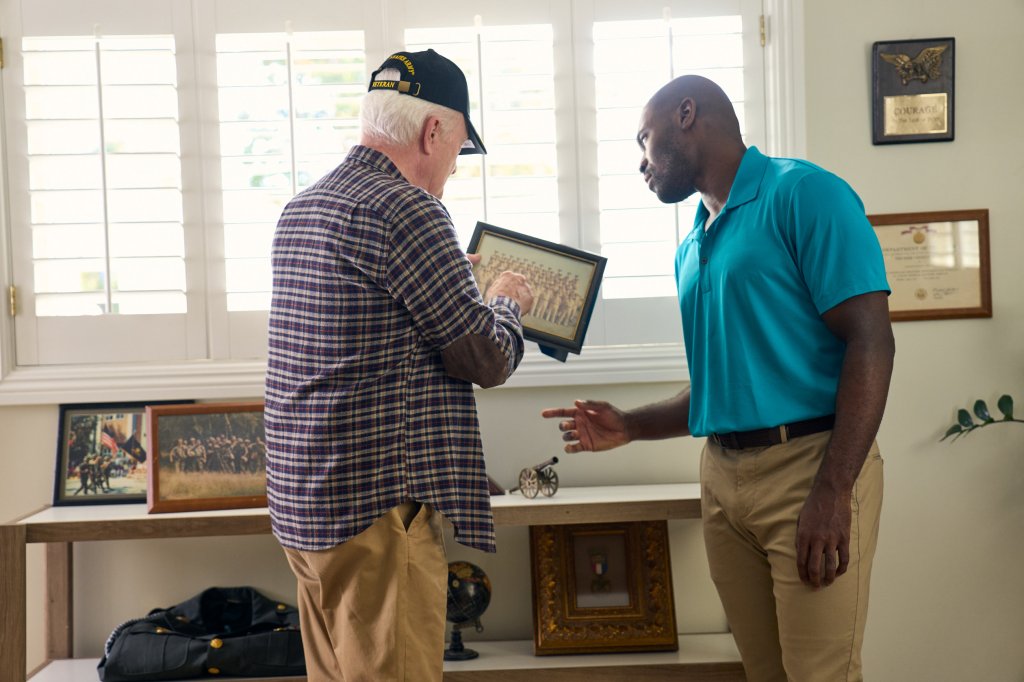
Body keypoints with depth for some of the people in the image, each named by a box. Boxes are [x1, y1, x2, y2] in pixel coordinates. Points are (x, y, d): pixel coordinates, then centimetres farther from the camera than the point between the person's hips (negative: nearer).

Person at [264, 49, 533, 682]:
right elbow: (489, 359, -11)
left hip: (302, 500, 9)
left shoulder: (302, 208, 13)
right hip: (381, 508, -9)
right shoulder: (407, 209, -15)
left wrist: (458, 283, 27)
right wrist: (506, 303, 9)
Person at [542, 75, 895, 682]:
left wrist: (832, 492, -19)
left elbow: (870, 341, -13)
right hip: (722, 478, 7)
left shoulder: (801, 193, -6)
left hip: (809, 468, -7)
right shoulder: (693, 249, 18)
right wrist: (629, 426, 11)